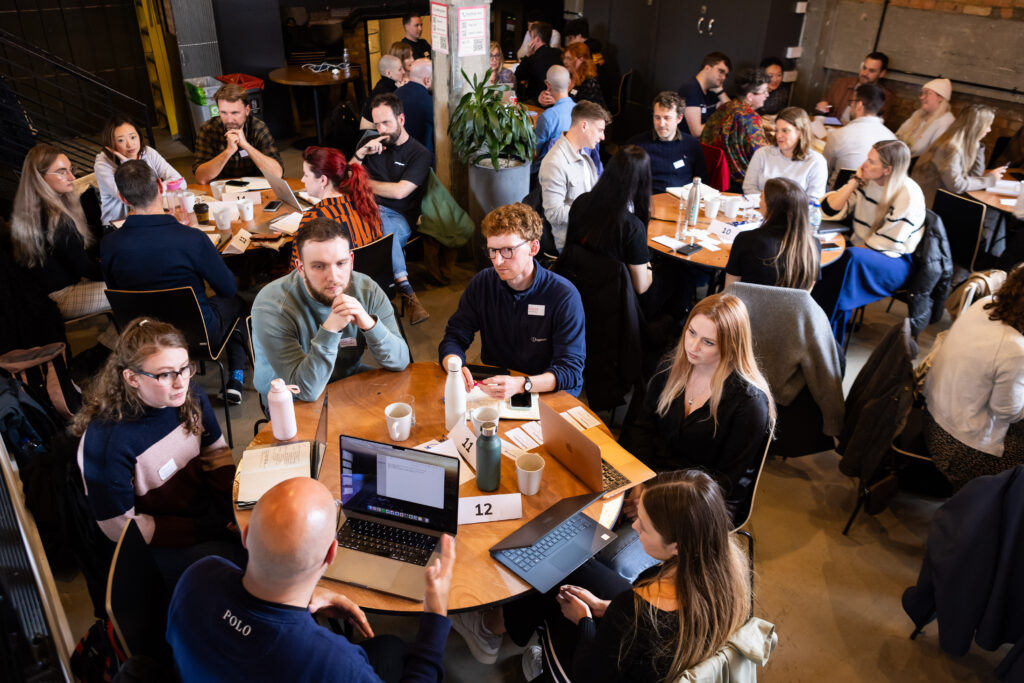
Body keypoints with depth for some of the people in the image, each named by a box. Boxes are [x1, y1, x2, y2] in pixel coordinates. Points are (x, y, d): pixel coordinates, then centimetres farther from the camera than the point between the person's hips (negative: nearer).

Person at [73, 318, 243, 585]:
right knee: (238, 556, -25)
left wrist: (233, 508, -9)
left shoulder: (192, 397, -9)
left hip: (205, 510, 6)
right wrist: (204, 529, -21)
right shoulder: (105, 439, -26)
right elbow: (119, 526, -18)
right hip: (158, 544, -6)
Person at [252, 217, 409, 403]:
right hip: (294, 404, -5)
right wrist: (330, 330, -39)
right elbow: (306, 390, -26)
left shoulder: (366, 289, -12)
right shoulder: (271, 307, -23)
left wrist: (369, 324, -32)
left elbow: (400, 362, -13)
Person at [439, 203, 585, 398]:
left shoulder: (564, 296, -17)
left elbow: (571, 371, -21)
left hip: (551, 394, -2)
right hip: (492, 392, 2)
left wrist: (521, 385, -39)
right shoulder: (481, 283, -3)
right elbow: (453, 338, -2)